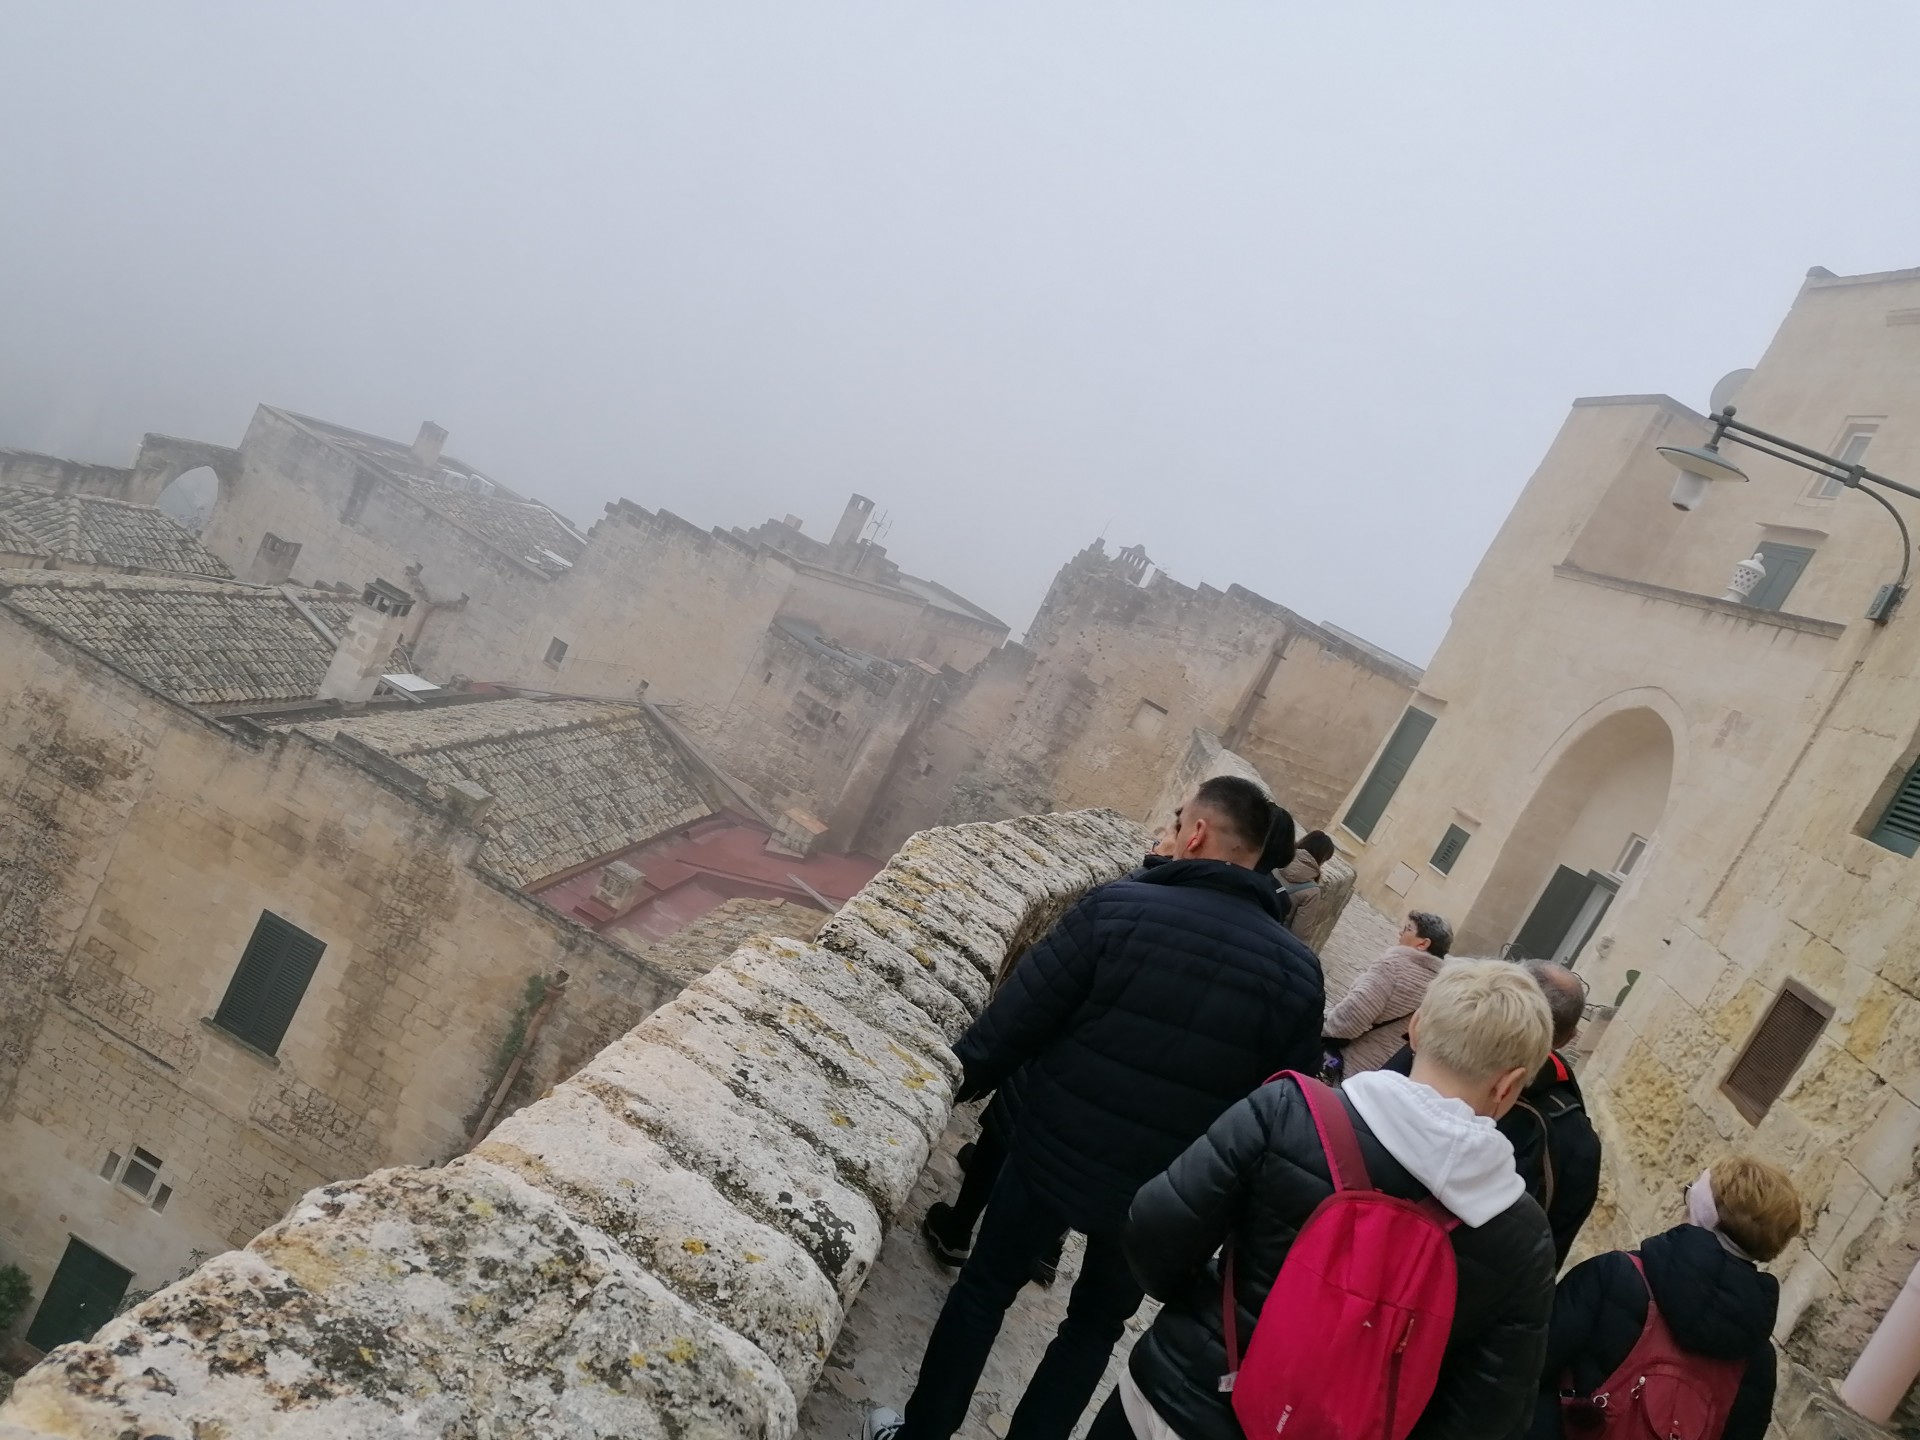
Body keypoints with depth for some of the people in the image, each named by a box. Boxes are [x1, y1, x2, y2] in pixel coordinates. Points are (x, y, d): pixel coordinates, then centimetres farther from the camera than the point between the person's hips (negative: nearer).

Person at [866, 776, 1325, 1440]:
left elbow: (1012, 1023, -15)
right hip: (1164, 1195, 2)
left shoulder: (1117, 907, -18)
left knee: (984, 1290, 20)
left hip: (1053, 1152, -2)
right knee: (1097, 1323, 25)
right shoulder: (1298, 971, -9)